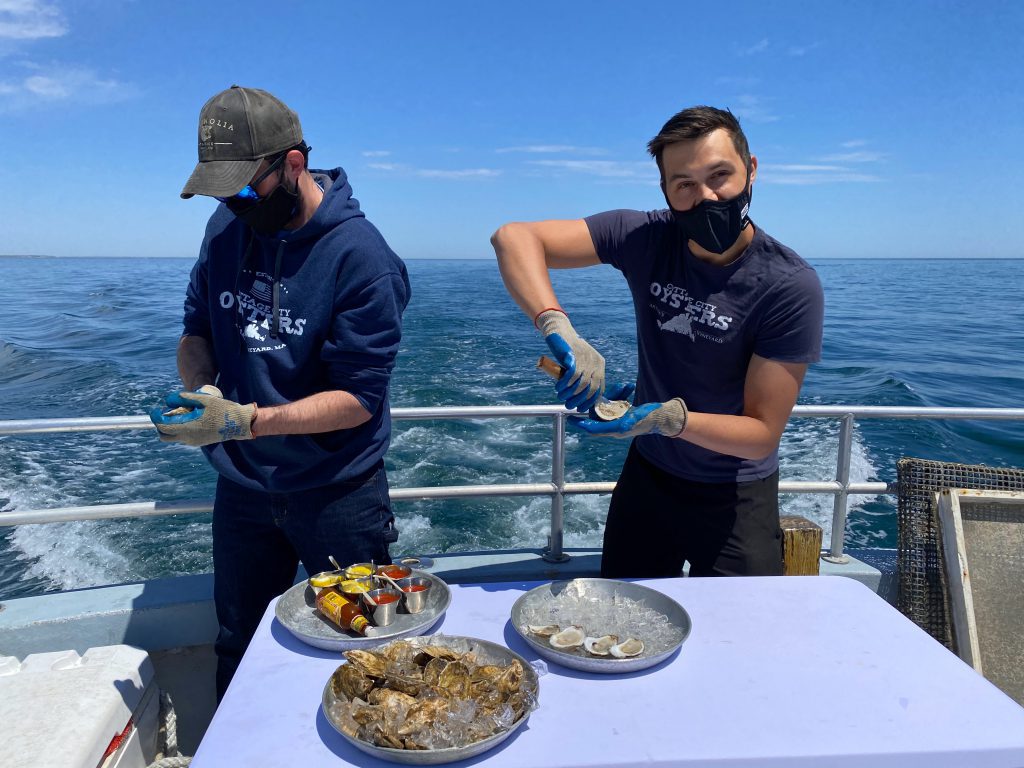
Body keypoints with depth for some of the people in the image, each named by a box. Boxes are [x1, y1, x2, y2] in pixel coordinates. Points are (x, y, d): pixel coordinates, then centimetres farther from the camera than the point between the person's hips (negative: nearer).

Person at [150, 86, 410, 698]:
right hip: (242, 486, 5)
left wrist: (244, 420, -29)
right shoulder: (228, 226, -1)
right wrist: (200, 388, -13)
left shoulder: (361, 257, -20)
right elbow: (196, 331, 8)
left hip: (336, 493, -5)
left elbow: (359, 399, -21)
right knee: (238, 650, 21)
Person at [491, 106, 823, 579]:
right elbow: (513, 237, -22)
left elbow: (763, 433, -21)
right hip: (646, 474, 3)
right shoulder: (647, 238, -15)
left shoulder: (791, 287, -23)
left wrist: (669, 417, -38)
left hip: (734, 496, -3)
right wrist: (558, 327, -39)